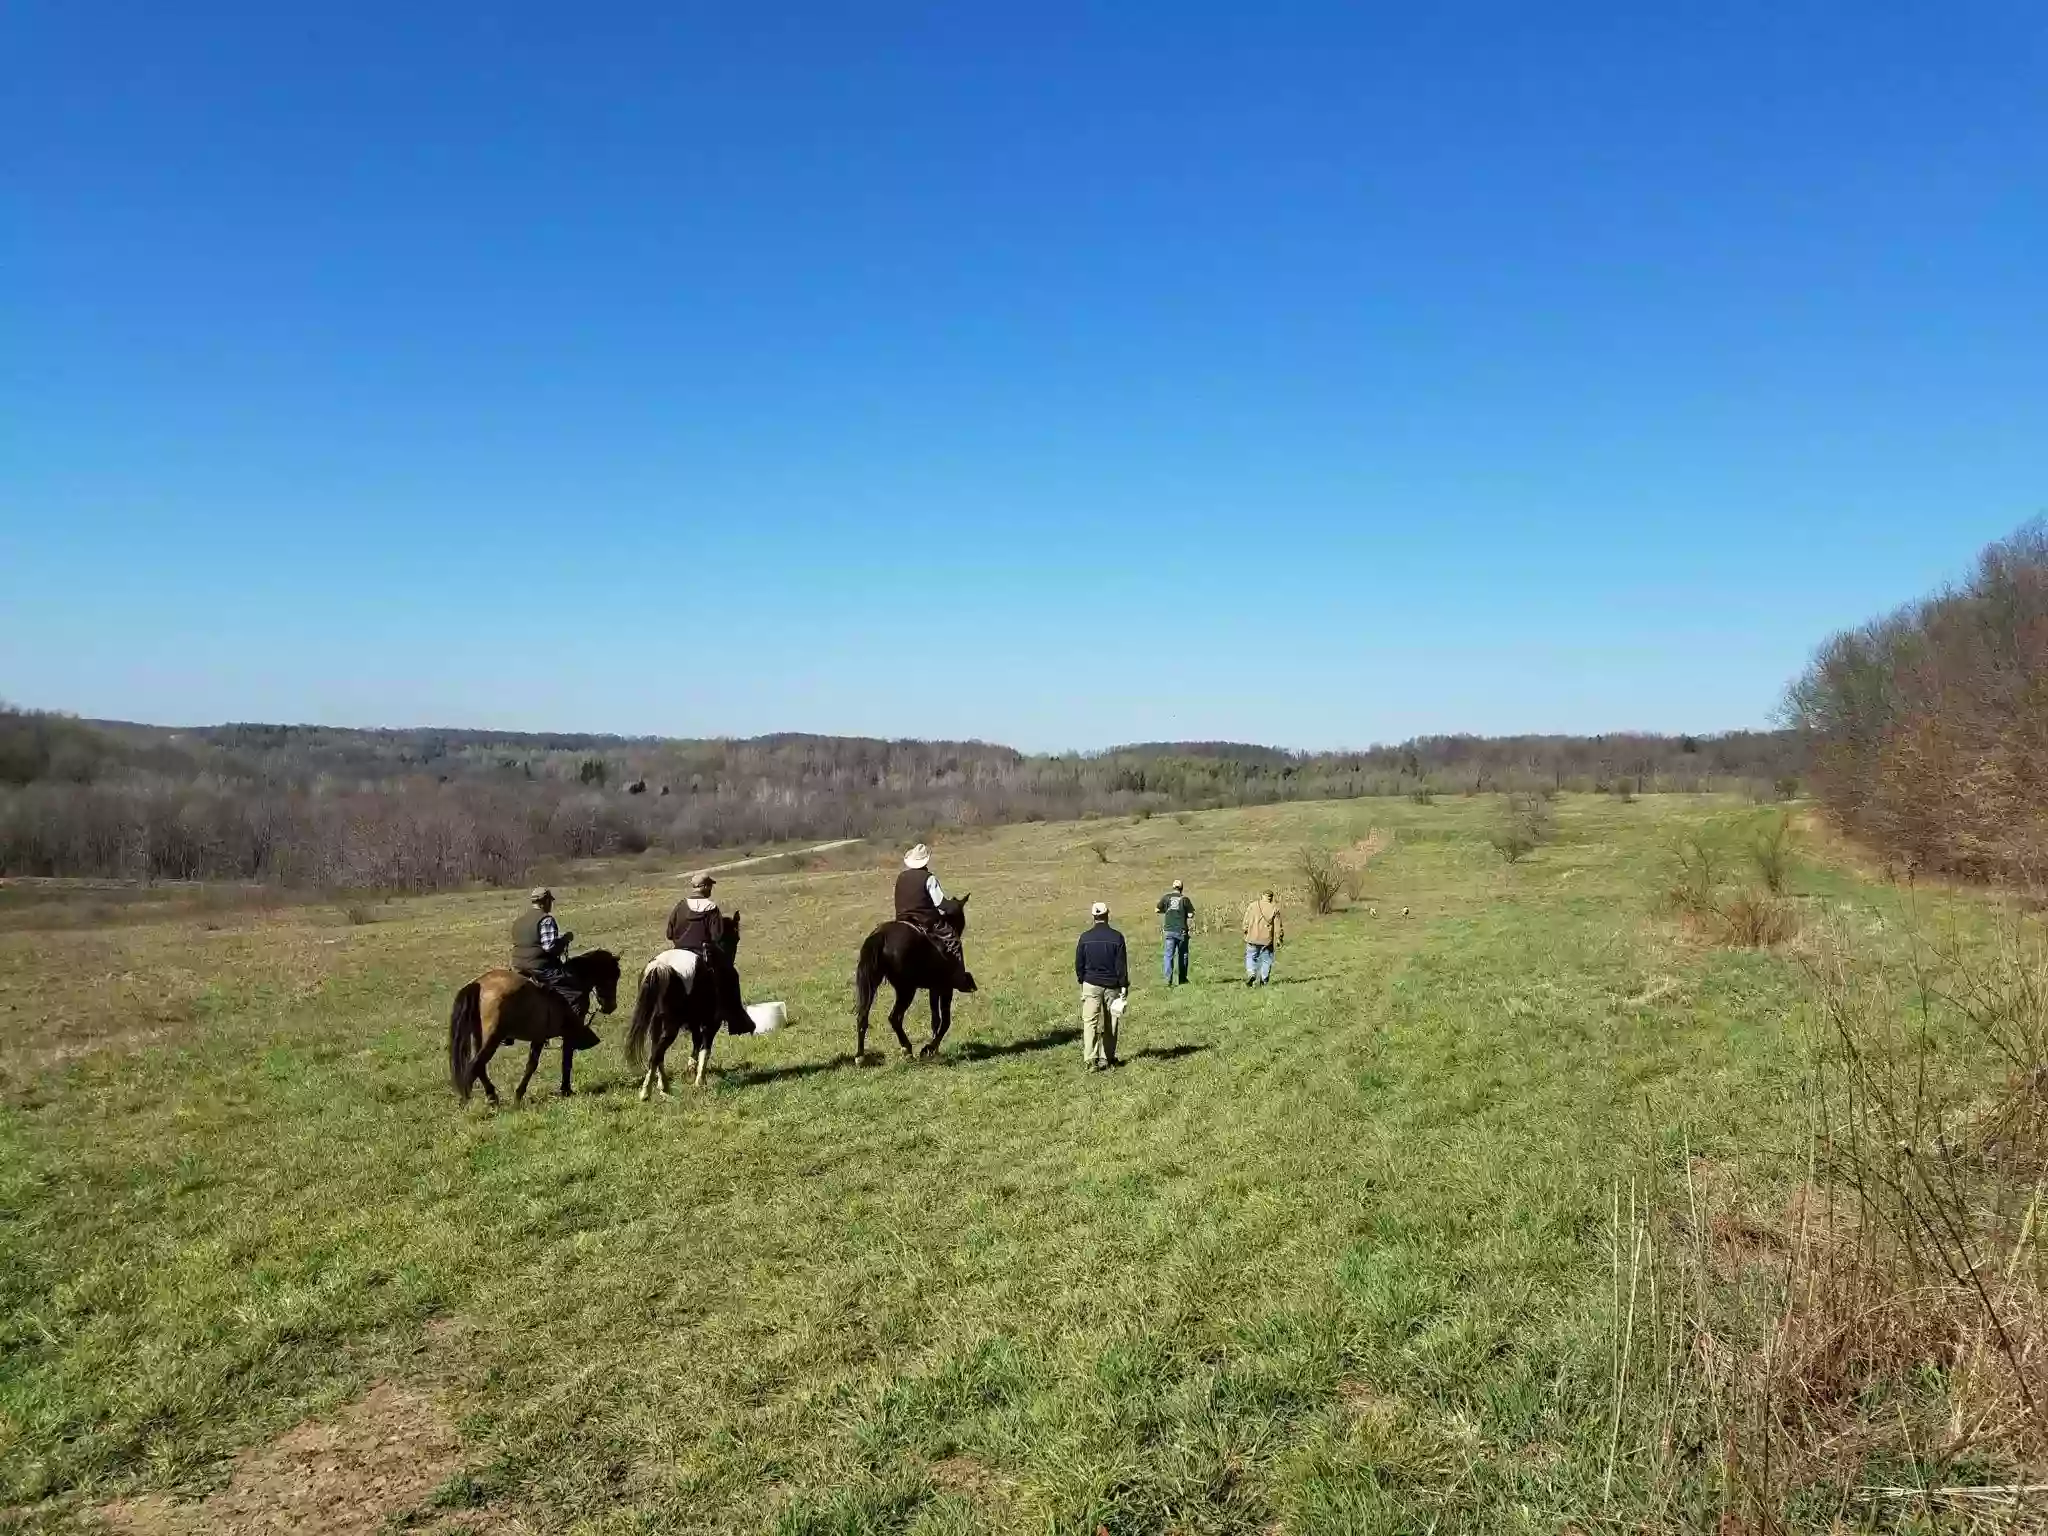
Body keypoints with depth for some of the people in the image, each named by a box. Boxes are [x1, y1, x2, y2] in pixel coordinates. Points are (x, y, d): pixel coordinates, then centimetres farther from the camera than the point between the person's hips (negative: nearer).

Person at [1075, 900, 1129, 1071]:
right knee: (1110, 1024, 12)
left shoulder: (1085, 937, -4)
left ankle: (1091, 1060, -12)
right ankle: (1107, 1058, 19)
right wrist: (1124, 985, 0)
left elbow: (1078, 963, 3)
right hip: (1112, 985, 0)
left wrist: (1082, 980, 18)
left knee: (1090, 1022, -1)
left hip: (1091, 985, 0)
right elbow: (1122, 964, -6)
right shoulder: (1116, 937, -7)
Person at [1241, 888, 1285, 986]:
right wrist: (1279, 938, 7)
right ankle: (1263, 980, 6)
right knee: (1266, 960, 9)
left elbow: (1246, 922, 4)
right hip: (1267, 939, 0)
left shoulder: (1253, 906, 1)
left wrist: (1246, 933, 16)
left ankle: (1250, 973, -11)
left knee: (1251, 957, 12)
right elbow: (1278, 925, -1)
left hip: (1253, 938, 0)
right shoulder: (1274, 909, -3)